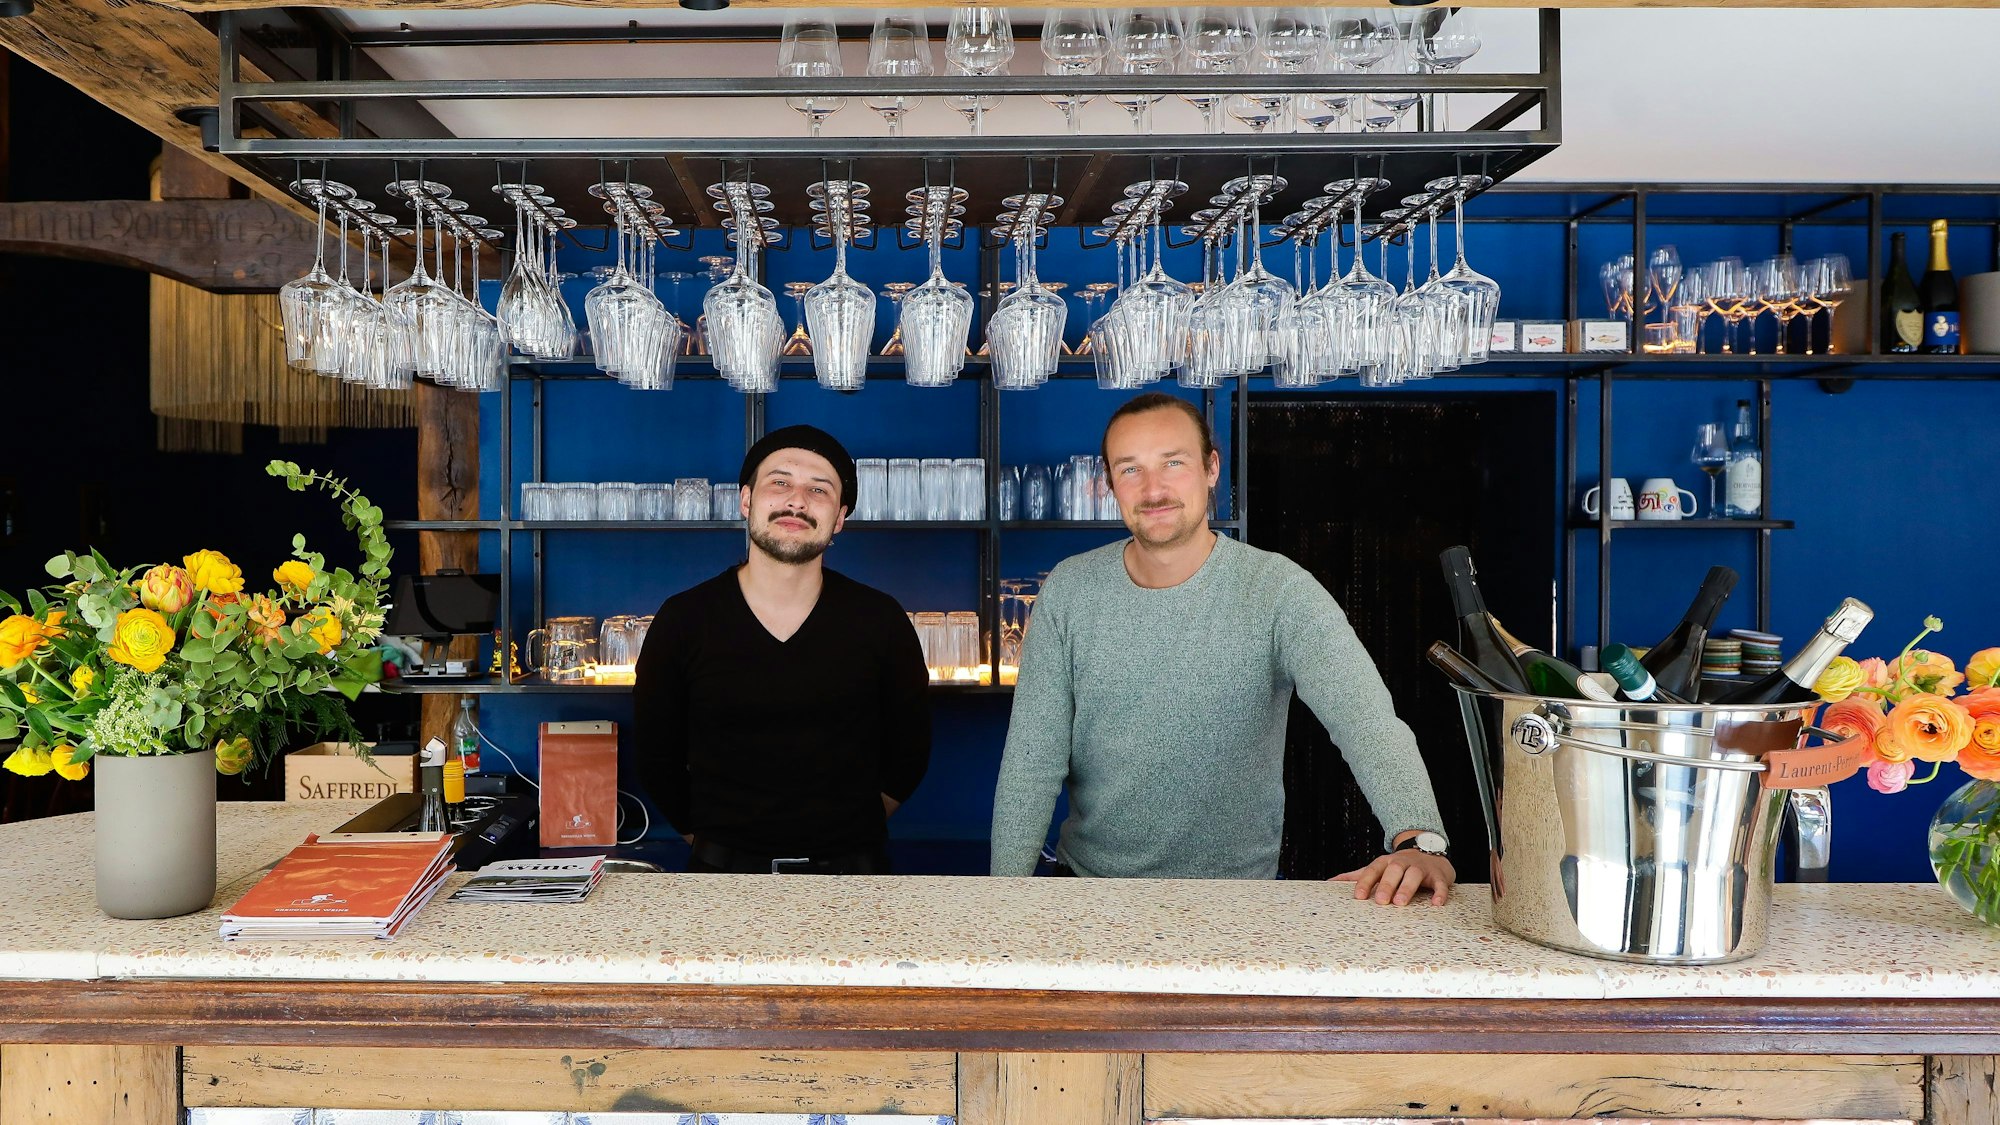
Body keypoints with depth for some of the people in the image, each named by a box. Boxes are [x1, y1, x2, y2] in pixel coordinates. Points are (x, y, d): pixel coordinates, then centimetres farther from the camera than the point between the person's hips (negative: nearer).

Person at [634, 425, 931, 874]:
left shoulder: (880, 621, -5)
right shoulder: (682, 621, -6)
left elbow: (909, 753, 5)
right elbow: (657, 756, 3)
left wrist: (853, 830, 3)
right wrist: (708, 837, 4)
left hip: (851, 871, 1)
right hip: (723, 871, 0)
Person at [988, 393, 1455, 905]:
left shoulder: (1279, 590, -9)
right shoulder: (1068, 591, 0)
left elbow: (1366, 718, -22)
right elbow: (1033, 758, 1)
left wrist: (1418, 839, -39)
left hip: (1235, 889, -2)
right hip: (1088, 880, 2)